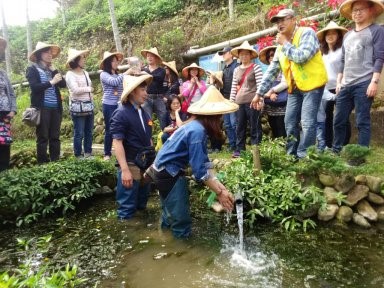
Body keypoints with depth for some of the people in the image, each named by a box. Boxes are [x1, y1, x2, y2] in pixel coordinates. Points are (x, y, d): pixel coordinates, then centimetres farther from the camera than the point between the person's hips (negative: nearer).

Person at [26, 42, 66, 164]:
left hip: (56, 108, 5)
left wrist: (54, 70, 1)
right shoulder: (32, 69, 2)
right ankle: (42, 163, 5)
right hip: (42, 108, -5)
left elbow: (63, 84, 5)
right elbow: (34, 87, -12)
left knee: (55, 136, 7)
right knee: (42, 137, -1)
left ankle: (55, 161, 13)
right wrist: (51, 82, -17)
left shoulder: (52, 70, 18)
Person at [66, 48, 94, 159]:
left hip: (89, 106, 7)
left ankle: (88, 153, 19)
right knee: (79, 133, -3)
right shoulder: (70, 74, -6)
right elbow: (75, 90, -18)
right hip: (78, 107, -7)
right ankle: (78, 155, 6)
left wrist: (92, 103, 16)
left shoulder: (85, 73, 16)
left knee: (89, 132, 10)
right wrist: (89, 89, -6)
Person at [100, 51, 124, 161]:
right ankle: (107, 154, 13)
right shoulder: (104, 74, -3)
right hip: (109, 105, -4)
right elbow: (114, 82, -21)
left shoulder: (118, 75, 12)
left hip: (119, 105, 4)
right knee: (109, 130, 1)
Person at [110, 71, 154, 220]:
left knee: (141, 205, 21)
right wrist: (125, 170, -22)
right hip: (130, 166, -7)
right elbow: (117, 142, -18)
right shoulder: (121, 114, -13)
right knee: (127, 210, 4)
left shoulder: (144, 113, 9)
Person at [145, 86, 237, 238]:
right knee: (181, 220, 4)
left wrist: (221, 187, 0)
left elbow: (204, 164, 4)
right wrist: (220, 192, -17)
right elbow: (200, 170, -26)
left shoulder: (196, 127, 3)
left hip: (167, 171, 10)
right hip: (168, 174, -10)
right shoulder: (197, 131, -26)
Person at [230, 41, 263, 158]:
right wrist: (231, 101, 11)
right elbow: (234, 87, 15)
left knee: (254, 127, -1)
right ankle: (239, 150, 17)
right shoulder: (236, 70, 14)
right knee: (240, 127, 10)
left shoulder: (255, 67, 0)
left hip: (252, 101, -5)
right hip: (239, 103, 5)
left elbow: (260, 84, -7)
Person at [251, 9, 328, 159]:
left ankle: (303, 158, -8)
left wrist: (285, 43, -11)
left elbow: (301, 56, -27)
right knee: (290, 123, 7)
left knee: (307, 123, -14)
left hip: (312, 85, -7)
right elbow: (272, 70, 13)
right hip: (294, 88, 7)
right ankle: (291, 156, 17)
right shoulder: (281, 45, 13)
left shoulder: (307, 33, -8)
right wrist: (259, 93, 8)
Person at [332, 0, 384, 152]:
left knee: (362, 122, -5)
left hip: (364, 84, -6)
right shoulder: (347, 35, 22)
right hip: (346, 85, 6)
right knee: (339, 121, 7)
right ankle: (336, 152, 17)